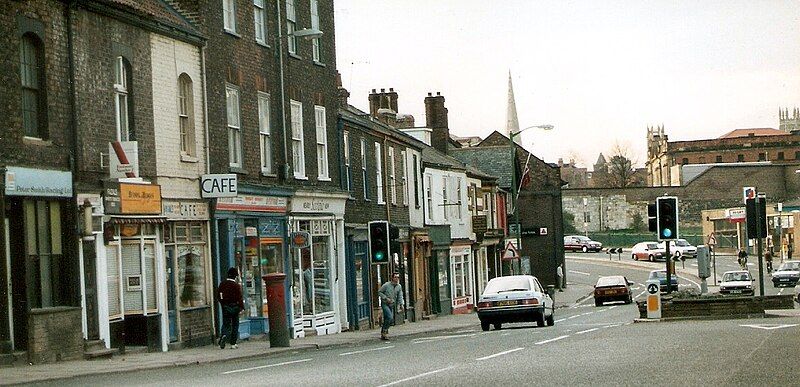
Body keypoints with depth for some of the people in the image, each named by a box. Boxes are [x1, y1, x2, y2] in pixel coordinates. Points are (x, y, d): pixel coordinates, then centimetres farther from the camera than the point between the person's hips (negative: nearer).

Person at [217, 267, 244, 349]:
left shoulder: (222, 284, 2)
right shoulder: (237, 285, -12)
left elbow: (218, 296, 9)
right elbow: (239, 298, -15)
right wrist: (242, 307, -10)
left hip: (225, 307, 3)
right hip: (234, 307, -3)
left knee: (226, 324, 8)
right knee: (235, 325, 7)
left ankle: (223, 335, -23)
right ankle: (233, 344, 7)